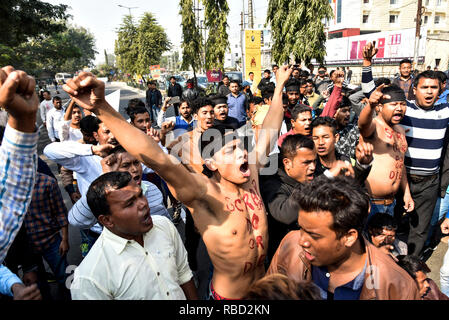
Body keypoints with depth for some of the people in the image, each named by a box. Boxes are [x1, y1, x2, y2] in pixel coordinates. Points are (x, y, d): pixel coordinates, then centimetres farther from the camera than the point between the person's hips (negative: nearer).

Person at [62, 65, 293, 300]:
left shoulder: (250, 175, -10)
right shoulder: (205, 192, -28)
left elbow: (269, 131, 1)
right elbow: (159, 160, -44)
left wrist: (279, 88, 9)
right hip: (229, 295, -5)